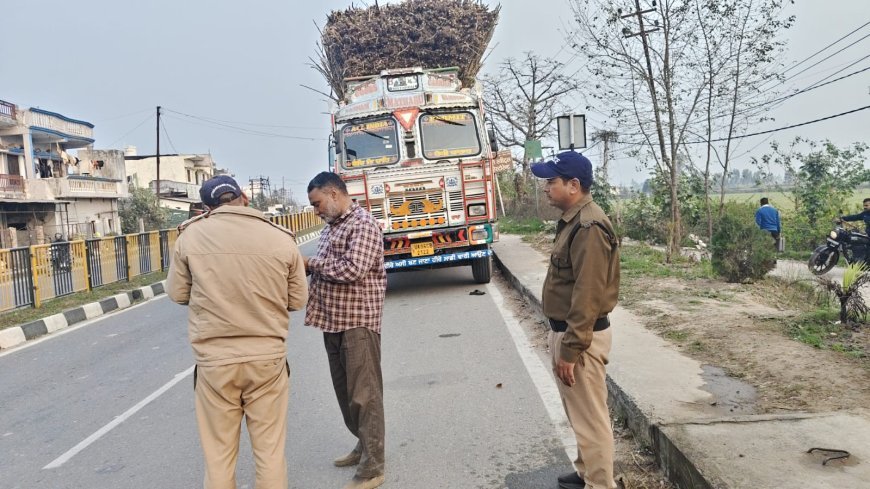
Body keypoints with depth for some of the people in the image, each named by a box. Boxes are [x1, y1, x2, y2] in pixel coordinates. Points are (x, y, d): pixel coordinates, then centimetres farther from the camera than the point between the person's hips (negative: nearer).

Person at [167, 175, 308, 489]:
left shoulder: (191, 236, -6)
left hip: (214, 360, 0)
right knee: (270, 449, 13)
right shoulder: (281, 239, -6)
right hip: (268, 358, 0)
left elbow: (177, 293, 5)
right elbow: (298, 300, 2)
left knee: (219, 454, 13)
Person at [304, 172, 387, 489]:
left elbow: (352, 269, -24)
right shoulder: (331, 226, 16)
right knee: (345, 391, 17)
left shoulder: (363, 225, -13)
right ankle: (364, 446, 33)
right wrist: (308, 266, 0)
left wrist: (312, 263, -12)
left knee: (364, 394, -3)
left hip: (357, 323, -9)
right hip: (333, 322, 9)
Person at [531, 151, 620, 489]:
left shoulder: (588, 227, -21)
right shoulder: (572, 220, 11)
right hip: (566, 331, 10)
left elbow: (587, 296, -25)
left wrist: (570, 350, -23)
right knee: (579, 415, 23)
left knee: (590, 419, 2)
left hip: (580, 337, -10)